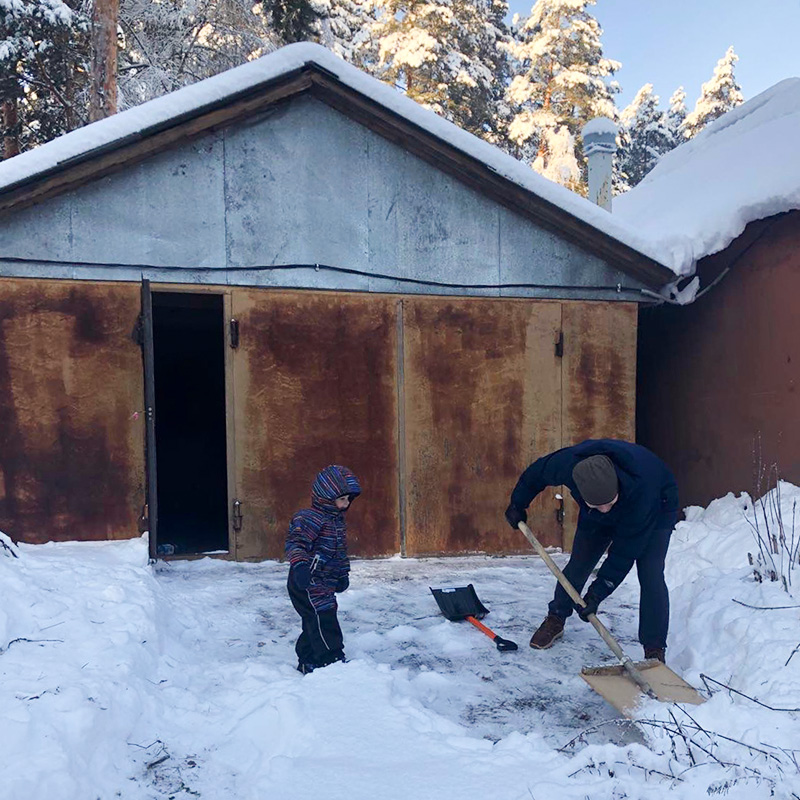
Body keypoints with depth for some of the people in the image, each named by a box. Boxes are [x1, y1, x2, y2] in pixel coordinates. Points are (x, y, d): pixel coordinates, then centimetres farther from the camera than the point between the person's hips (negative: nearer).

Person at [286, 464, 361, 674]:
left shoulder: (338, 520, 12)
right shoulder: (310, 518, -19)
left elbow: (341, 551, 23)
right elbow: (295, 543, -30)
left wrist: (343, 574, 25)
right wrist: (299, 564, -45)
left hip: (325, 584, 10)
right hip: (307, 584, -9)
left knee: (314, 625, 16)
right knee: (324, 622, -9)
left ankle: (307, 663, 29)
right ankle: (333, 661, -2)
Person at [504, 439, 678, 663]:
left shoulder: (642, 487, -45)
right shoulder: (567, 463, -38)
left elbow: (625, 551, -34)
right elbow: (536, 473, -13)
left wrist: (598, 592, -30)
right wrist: (517, 505, 1)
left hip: (655, 511, -3)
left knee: (651, 576, -17)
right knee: (578, 565, 3)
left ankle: (655, 650, -5)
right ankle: (555, 619, 24)